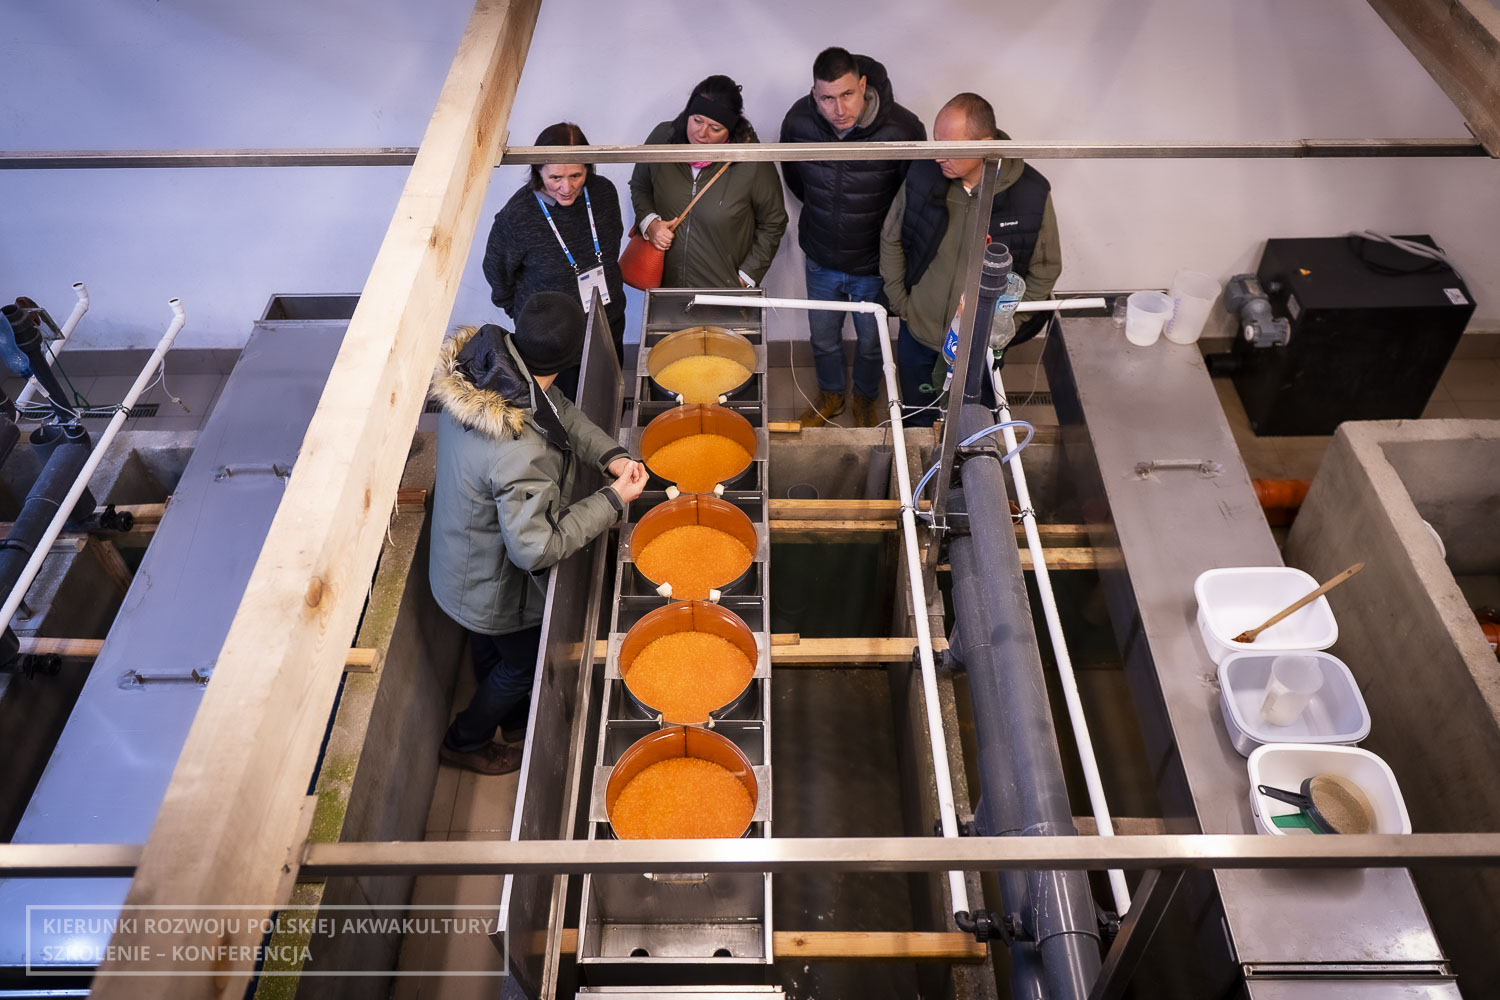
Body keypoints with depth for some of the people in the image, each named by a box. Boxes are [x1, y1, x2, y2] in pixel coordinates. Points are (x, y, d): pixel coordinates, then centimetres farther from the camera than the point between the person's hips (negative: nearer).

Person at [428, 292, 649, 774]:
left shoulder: (480, 365, -20)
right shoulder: (519, 453, -45)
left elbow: (559, 410, -3)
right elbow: (536, 549, -33)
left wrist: (611, 455, -16)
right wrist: (613, 499, -26)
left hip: (464, 562, 7)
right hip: (498, 590, -7)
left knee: (491, 651, 33)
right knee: (522, 664, 24)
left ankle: (515, 720, 62)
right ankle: (465, 742, 49)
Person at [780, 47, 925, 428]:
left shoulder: (903, 129, -28)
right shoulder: (799, 120, -18)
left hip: (875, 264, -2)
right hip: (821, 258, 2)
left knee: (871, 342, 20)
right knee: (823, 337, 23)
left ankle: (865, 400, 51)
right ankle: (830, 396, 53)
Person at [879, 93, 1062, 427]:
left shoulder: (1031, 193, -22)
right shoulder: (923, 174, -17)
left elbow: (1045, 269, -8)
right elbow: (891, 240, 0)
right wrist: (899, 302, -1)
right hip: (919, 333, 2)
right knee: (916, 421, 25)